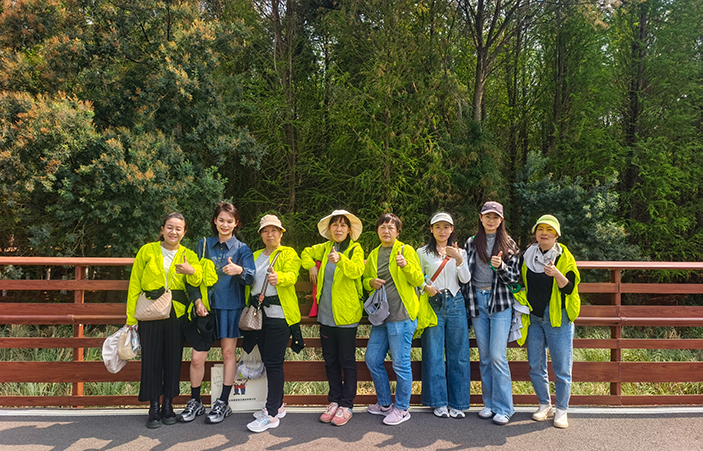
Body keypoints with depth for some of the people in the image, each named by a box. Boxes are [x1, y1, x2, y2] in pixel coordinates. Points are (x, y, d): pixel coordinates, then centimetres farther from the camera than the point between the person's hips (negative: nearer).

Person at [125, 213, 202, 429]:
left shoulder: (188, 255, 7)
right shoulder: (147, 251, 4)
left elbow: (197, 281, -10)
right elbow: (134, 285, 4)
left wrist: (191, 271, -33)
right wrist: (131, 317, -1)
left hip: (177, 313, 1)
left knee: (173, 358, 6)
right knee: (151, 358, 2)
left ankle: (168, 405, 22)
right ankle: (154, 407, 16)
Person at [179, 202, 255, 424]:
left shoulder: (242, 249, 2)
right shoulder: (204, 245, 8)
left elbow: (251, 277, -12)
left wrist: (239, 270, -35)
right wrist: (197, 300, -7)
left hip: (230, 307, -1)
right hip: (206, 306, 2)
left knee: (229, 353, 6)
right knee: (197, 357, 0)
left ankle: (223, 403, 20)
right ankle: (195, 402, 21)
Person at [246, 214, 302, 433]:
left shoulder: (289, 253, 0)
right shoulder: (255, 256, 20)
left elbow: (291, 275, -18)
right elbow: (249, 282, 21)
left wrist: (279, 277, -40)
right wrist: (250, 309, 5)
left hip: (279, 314, -6)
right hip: (259, 314, 6)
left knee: (274, 363, -7)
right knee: (267, 361, 12)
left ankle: (272, 414, -1)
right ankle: (277, 405, 25)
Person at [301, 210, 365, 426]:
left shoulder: (355, 249, -5)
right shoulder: (325, 248, 10)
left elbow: (357, 271, -24)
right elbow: (307, 252, 28)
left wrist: (340, 259, -41)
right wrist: (311, 266, 10)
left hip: (346, 315, -5)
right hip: (326, 314, 5)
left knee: (347, 361, 2)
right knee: (330, 360, 13)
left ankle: (346, 406, 13)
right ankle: (334, 401, 25)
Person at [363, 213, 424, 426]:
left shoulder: (406, 250, -2)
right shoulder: (373, 255, 14)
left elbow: (418, 281, -6)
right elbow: (365, 280, 21)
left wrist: (406, 266, -24)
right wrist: (371, 282, -2)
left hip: (401, 315, -7)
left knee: (400, 363, -1)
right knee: (372, 359, 12)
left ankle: (402, 408, 15)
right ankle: (384, 403, 29)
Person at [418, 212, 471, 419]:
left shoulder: (460, 252, 11)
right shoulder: (423, 253, 7)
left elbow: (465, 279, -1)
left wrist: (459, 259, -16)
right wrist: (426, 287, -14)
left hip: (455, 303, 2)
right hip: (433, 304, -1)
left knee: (458, 354, 3)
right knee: (434, 353, 0)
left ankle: (457, 403, 15)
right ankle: (439, 402, 12)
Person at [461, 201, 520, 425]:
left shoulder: (508, 244, 3)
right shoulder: (471, 243, 10)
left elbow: (515, 277, 1)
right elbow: (465, 273, 13)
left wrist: (500, 267, -18)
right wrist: (468, 301, 7)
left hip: (500, 304, -3)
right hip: (477, 302, 3)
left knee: (497, 356, -7)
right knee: (484, 356, 9)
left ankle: (504, 408, 5)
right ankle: (489, 403, 20)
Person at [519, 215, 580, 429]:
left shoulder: (565, 257, -3)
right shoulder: (526, 256, 7)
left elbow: (569, 288, -12)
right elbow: (521, 284, 18)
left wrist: (557, 274, -30)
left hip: (558, 318, -3)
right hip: (533, 317, 4)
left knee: (561, 367, 1)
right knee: (535, 366, 8)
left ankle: (561, 410, 17)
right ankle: (544, 405, 26)